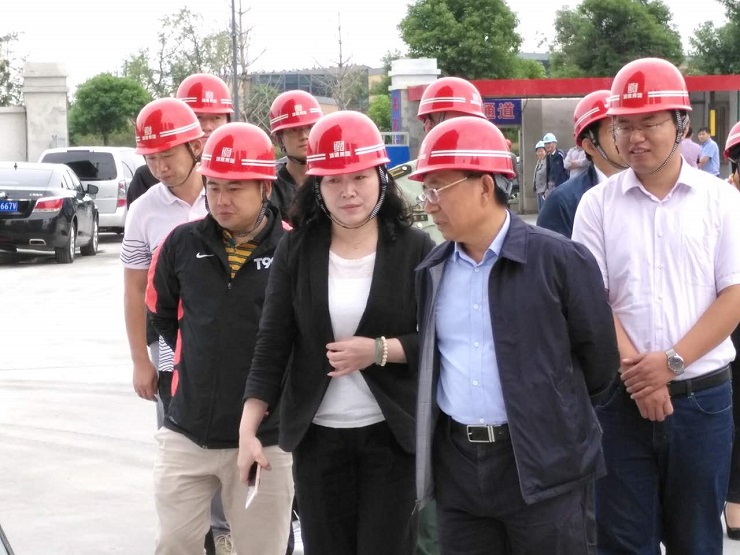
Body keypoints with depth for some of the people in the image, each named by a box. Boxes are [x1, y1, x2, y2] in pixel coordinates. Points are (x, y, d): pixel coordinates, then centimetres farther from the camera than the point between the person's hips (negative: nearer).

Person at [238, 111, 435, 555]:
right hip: (317, 435, 2)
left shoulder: (415, 247, -5)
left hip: (393, 433, -2)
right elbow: (272, 344, -2)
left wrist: (379, 351, -18)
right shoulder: (296, 250, 1)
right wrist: (248, 429, -10)